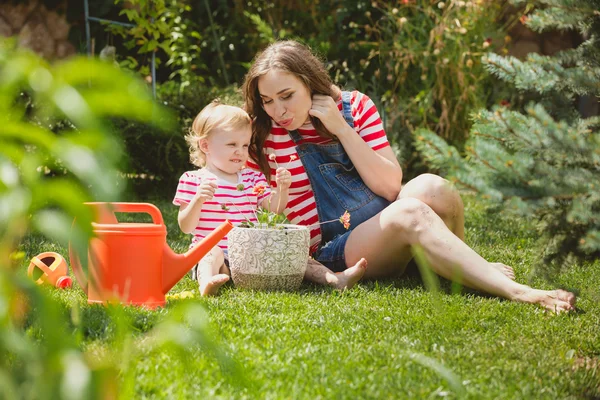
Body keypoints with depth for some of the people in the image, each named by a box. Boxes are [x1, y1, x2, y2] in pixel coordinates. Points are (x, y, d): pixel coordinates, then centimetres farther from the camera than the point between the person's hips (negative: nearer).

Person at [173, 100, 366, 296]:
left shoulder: (253, 179, 17)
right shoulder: (193, 180, 4)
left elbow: (273, 210, 7)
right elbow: (186, 227, -4)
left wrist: (282, 189, -11)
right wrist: (198, 200, -22)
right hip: (212, 249, -4)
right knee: (213, 254, -37)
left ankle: (334, 278, -30)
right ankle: (207, 282, -69)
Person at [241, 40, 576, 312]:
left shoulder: (355, 107, 0)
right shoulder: (268, 141, -6)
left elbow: (390, 186, -8)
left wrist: (341, 128, -14)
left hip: (388, 234, 4)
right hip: (334, 252, -4)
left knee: (431, 188, -28)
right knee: (410, 213, -33)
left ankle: (464, 265, 1)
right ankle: (519, 293, -40)